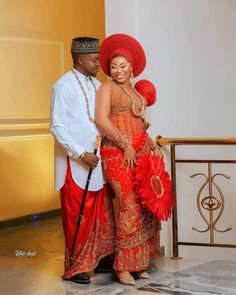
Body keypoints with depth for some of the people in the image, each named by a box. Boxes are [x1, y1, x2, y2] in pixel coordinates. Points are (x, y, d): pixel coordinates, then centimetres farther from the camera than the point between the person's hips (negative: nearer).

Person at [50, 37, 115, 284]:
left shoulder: (96, 84, 11)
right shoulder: (64, 86, -10)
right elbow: (57, 127, -14)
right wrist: (82, 154, -19)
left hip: (97, 160, 7)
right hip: (75, 164, -7)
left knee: (103, 214, 11)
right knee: (78, 217, 1)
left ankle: (100, 259, 24)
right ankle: (75, 268, 13)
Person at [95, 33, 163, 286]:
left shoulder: (135, 92, 19)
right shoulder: (107, 88, -1)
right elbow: (102, 121, -12)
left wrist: (153, 146, 12)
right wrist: (126, 145, -14)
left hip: (140, 152, 7)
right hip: (118, 154, -7)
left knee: (145, 206, 5)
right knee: (131, 206, -10)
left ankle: (139, 263, 15)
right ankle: (123, 267, -2)